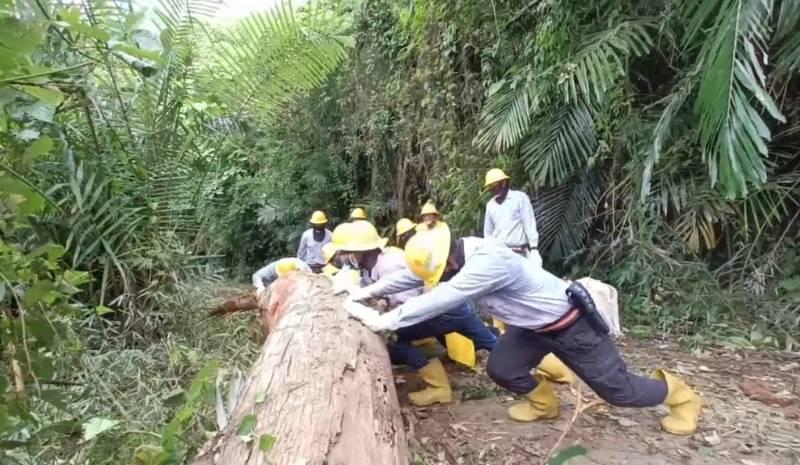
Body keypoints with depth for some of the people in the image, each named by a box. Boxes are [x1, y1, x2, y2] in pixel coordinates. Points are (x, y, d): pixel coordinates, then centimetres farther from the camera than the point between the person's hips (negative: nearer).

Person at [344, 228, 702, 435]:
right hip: (535, 326, 8)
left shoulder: (486, 264, -39)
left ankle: (678, 393, 34)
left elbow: (436, 301, -40)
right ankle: (543, 402, 28)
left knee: (618, 390, 5)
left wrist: (382, 320, -34)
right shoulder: (461, 252, -11)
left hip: (570, 324, -8)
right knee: (500, 369, -1)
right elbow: (407, 274, -5)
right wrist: (362, 293, -11)